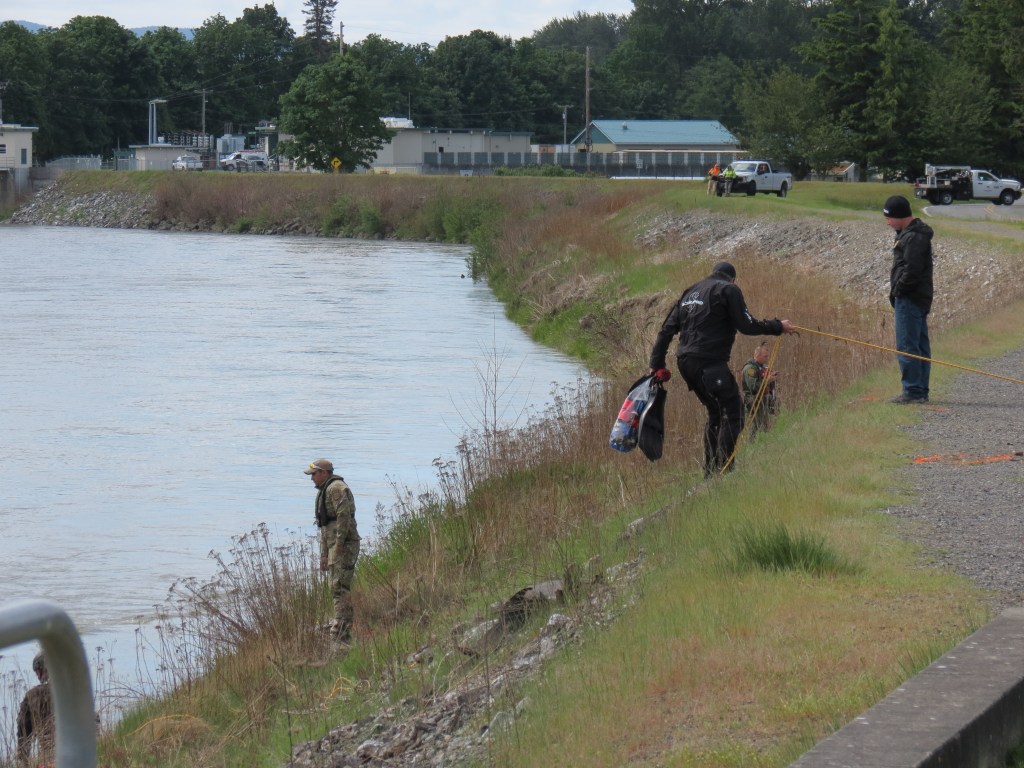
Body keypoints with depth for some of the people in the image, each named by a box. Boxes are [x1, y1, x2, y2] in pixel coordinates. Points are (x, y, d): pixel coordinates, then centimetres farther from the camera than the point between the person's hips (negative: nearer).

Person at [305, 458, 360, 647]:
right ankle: (344, 636, 17)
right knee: (340, 590, 12)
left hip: (344, 545, -11)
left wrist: (338, 544, -23)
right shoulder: (324, 491, 22)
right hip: (334, 548, 11)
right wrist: (324, 555, 24)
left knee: (339, 589, -14)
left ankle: (340, 636, -18)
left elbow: (344, 516, -21)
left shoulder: (336, 488, -11)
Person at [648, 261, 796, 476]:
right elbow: (746, 326, -7)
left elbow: (667, 330, 18)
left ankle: (710, 473, 19)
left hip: (685, 362, 8)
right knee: (734, 412, -5)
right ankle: (723, 470, -15)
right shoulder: (728, 290, 0)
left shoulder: (691, 292, 22)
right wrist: (778, 327, 4)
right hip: (710, 363, -8)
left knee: (715, 414, 20)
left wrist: (656, 364, 18)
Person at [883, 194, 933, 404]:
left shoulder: (913, 237, -16)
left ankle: (913, 391, -9)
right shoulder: (909, 233, 17)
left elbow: (912, 270, -22)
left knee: (906, 345, -9)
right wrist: (896, 291, 13)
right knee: (920, 346, 12)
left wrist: (897, 290, -12)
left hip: (910, 299, -11)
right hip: (920, 299, 11)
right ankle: (921, 391, 16)